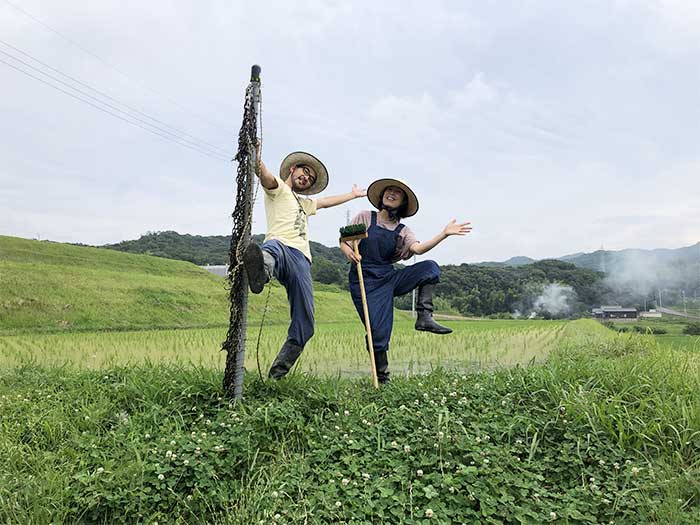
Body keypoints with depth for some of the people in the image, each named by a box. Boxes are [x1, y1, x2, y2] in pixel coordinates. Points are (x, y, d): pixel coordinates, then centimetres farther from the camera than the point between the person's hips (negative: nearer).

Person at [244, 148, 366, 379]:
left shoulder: (303, 203, 42)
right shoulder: (277, 188, 18)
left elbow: (326, 201, 57)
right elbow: (265, 176, -4)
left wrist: (354, 194, 64)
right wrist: (258, 164, -26)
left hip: (301, 258, 6)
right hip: (281, 246, -6)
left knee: (304, 324, -9)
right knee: (272, 247, -45)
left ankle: (280, 368, -3)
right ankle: (261, 271, -78)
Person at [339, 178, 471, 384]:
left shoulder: (402, 231, 9)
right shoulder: (365, 217, 4)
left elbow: (419, 249, -10)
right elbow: (343, 241, 4)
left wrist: (444, 234, -22)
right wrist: (348, 252, -19)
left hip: (390, 278, 4)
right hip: (367, 283, -4)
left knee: (430, 267, -13)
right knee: (378, 334, -9)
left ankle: (424, 317, -21)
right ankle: (382, 378, 12)